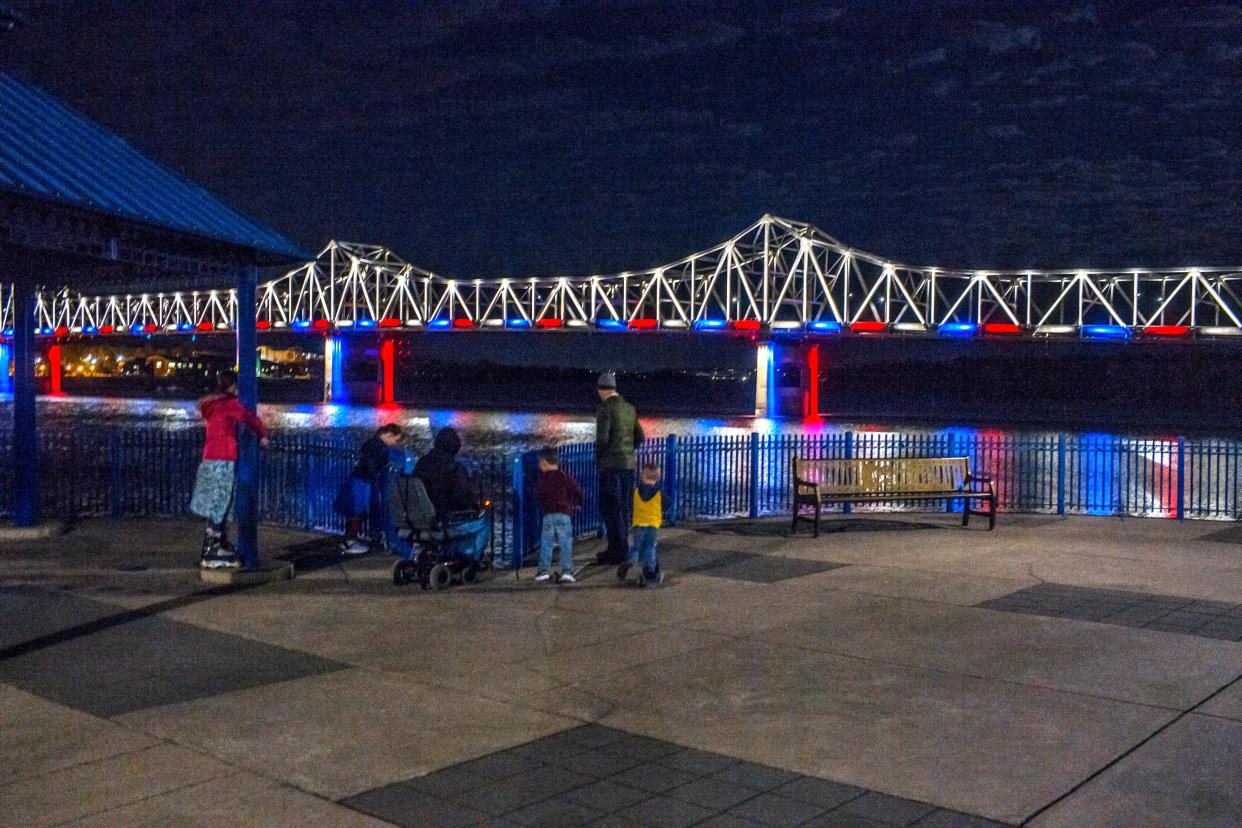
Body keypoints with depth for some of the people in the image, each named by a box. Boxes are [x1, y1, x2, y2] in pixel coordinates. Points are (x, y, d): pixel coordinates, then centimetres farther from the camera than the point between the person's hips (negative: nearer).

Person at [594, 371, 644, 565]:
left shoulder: (605, 409, -11)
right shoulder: (629, 408, 11)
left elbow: (602, 438, -19)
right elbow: (639, 437, 13)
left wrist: (598, 458, -2)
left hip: (610, 464, -7)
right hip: (629, 464, 7)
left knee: (609, 509, -3)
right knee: (622, 509, 13)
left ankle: (619, 552, -4)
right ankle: (617, 550, 19)